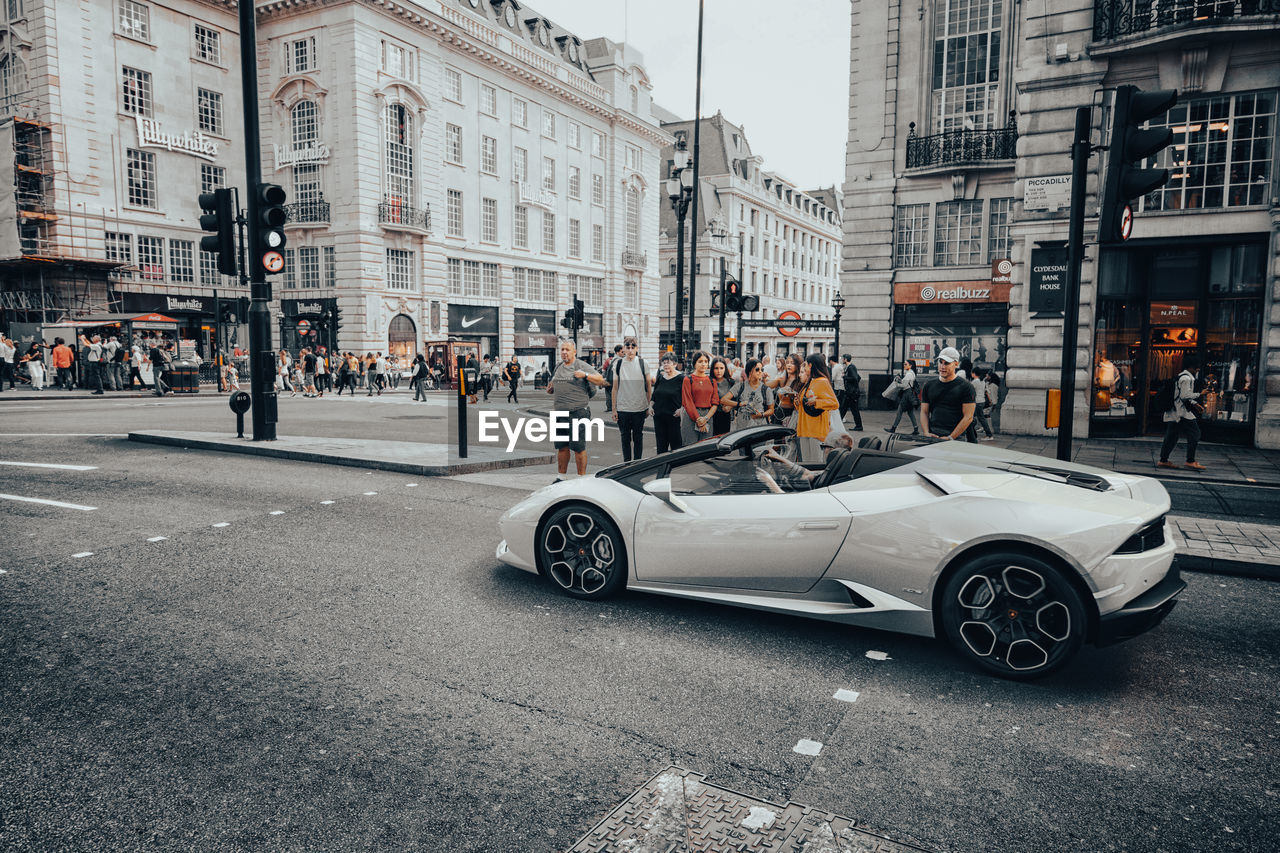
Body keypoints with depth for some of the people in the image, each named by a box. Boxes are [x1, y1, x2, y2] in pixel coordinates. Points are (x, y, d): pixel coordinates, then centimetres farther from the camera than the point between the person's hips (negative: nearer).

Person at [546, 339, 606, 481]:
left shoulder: (582, 366, -2)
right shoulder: (558, 367, 18)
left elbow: (600, 380, -7)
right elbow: (551, 388, 31)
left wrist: (585, 375, -20)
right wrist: (550, 388, 8)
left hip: (578, 412, -6)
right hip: (560, 413, 6)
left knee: (578, 447, -5)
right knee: (562, 447, 11)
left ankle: (582, 478, 3)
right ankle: (560, 477, 20)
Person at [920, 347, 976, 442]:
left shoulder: (966, 386, 3)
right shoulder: (929, 386, 16)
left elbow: (968, 417, -2)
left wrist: (950, 438, -10)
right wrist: (927, 433, -1)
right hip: (932, 437, 3)